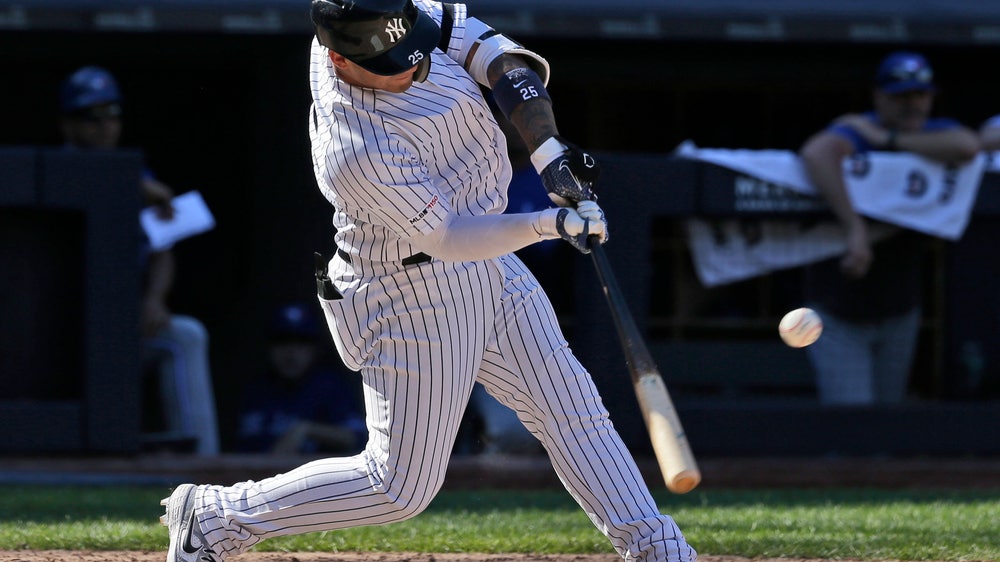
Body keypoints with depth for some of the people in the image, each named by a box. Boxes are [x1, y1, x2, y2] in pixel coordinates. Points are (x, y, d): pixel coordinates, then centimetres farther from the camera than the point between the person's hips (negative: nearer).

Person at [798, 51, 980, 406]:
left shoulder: (935, 134, -4)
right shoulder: (857, 133, -20)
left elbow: (967, 147, -30)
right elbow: (817, 153, -44)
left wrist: (889, 140, -25)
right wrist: (855, 227, -51)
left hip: (899, 317, 5)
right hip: (837, 318, -5)